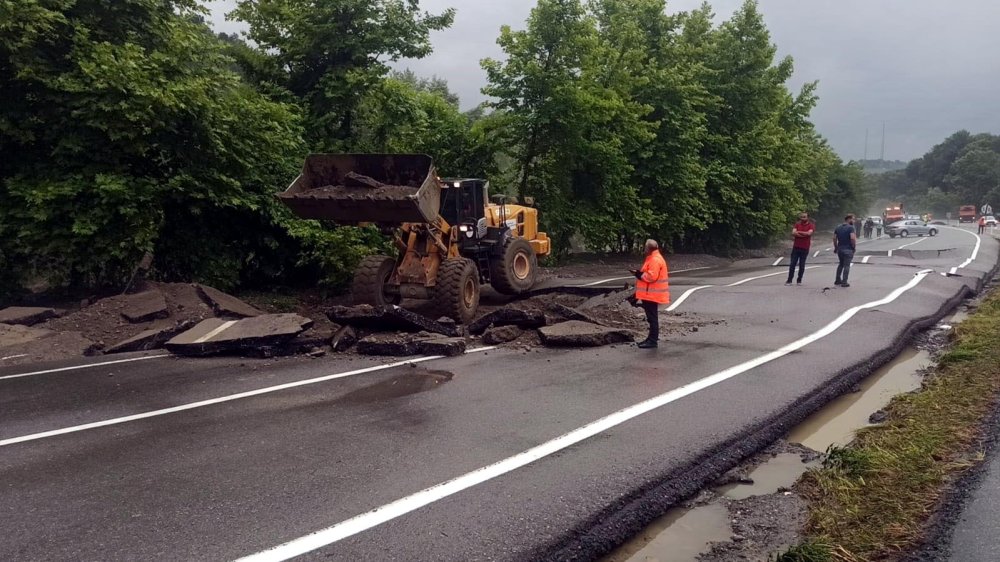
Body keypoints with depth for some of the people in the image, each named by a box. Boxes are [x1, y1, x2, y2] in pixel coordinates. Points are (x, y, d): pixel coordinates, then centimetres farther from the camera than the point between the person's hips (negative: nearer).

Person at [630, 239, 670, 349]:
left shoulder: (655, 260, -18)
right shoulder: (653, 258, 17)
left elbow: (651, 276, -26)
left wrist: (640, 275, -14)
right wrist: (640, 273, 6)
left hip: (652, 295, -11)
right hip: (650, 294, 11)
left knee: (652, 318, -7)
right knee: (651, 317, 16)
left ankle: (653, 341, -4)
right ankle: (652, 338, 24)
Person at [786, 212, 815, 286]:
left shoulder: (811, 225, 0)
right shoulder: (797, 224, 7)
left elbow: (809, 233, -18)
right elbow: (793, 233, -8)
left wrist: (799, 232, -9)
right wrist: (804, 234, -13)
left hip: (805, 248, -2)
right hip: (796, 247, 2)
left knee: (802, 265, 4)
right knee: (792, 264, 0)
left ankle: (799, 280, 14)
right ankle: (789, 280, 3)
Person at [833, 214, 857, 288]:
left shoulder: (838, 228, 8)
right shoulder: (851, 228, -12)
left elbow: (834, 238, 6)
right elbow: (852, 238, -24)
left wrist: (836, 247, 14)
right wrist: (854, 246, -12)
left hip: (840, 249, 6)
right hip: (848, 249, -6)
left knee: (841, 264, 20)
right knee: (846, 266, 0)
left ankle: (838, 280, 21)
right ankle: (844, 282, -1)